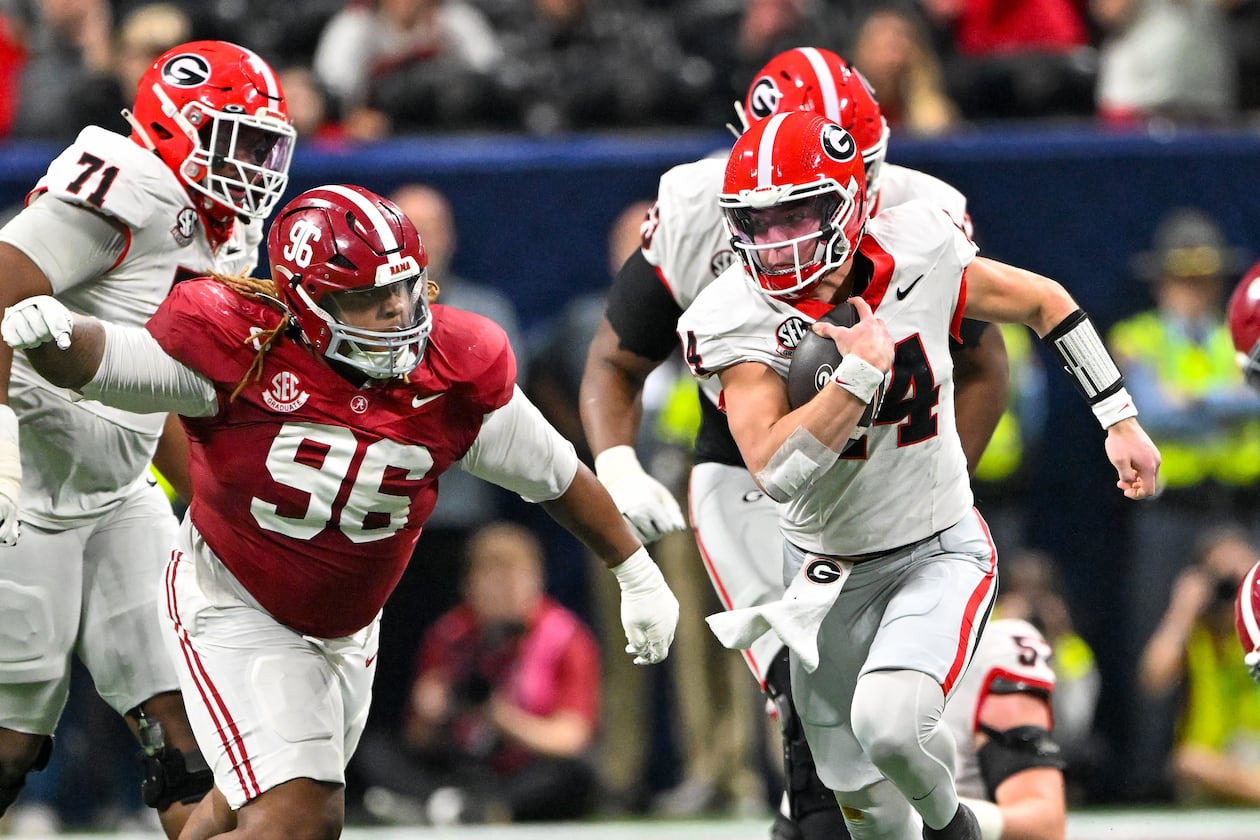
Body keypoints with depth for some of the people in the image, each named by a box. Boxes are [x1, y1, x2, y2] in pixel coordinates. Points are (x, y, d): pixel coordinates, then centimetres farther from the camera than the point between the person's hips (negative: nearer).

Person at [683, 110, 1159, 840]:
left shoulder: (918, 257, -16)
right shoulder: (734, 318, -19)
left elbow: (1043, 303, 2)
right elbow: (776, 471, -30)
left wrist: (1121, 422, 4)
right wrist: (861, 374, -33)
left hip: (940, 552, -2)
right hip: (828, 572, 2)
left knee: (889, 721, -28)